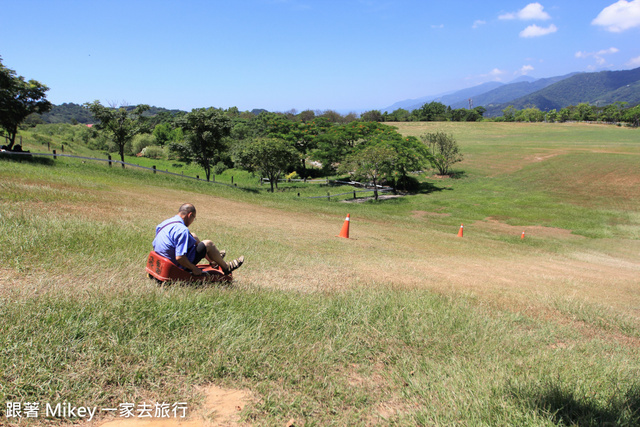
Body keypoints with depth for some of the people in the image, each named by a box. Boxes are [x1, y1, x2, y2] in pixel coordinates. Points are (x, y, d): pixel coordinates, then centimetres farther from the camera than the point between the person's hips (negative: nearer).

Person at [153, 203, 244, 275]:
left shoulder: (165, 222, 1)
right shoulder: (182, 230, -28)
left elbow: (155, 245, 10)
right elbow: (179, 258, -34)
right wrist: (193, 268, -18)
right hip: (178, 266, -10)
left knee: (193, 236, 21)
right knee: (208, 244, -2)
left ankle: (212, 258, 37)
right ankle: (226, 267, 18)